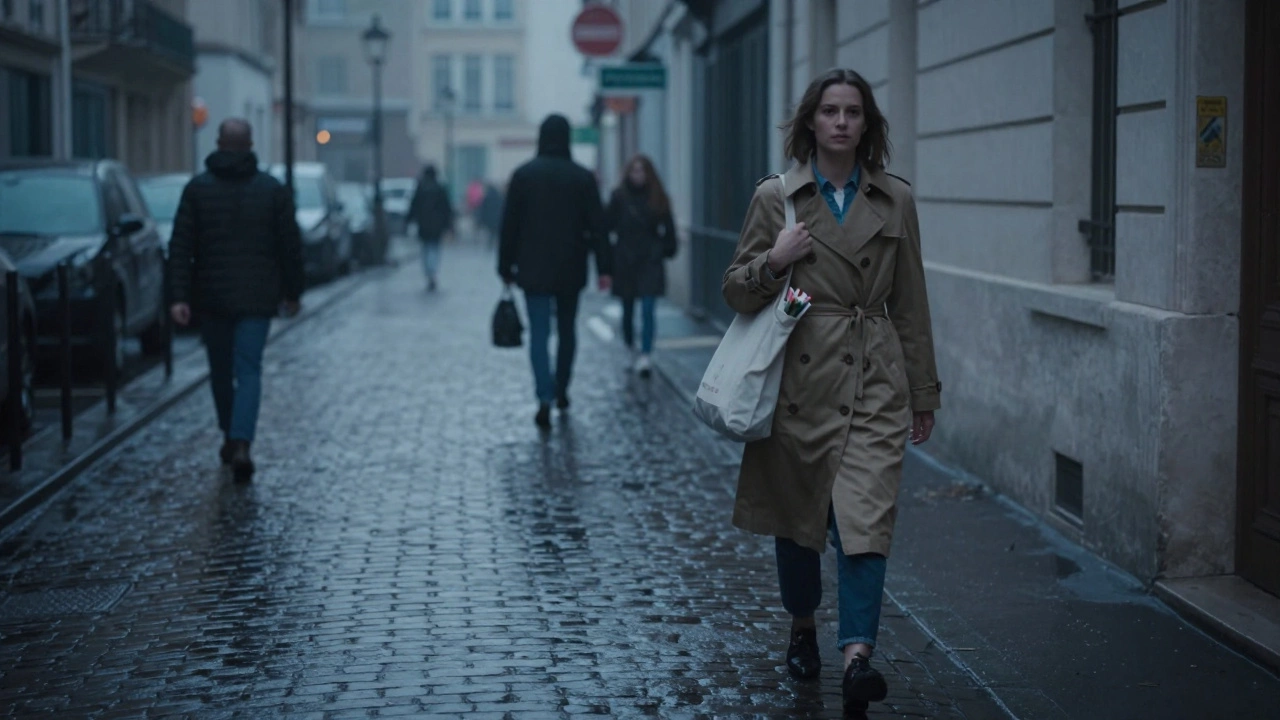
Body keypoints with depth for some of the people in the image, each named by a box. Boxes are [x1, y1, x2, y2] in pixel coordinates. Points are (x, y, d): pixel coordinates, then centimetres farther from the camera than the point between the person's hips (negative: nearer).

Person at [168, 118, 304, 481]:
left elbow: (180, 247, -5)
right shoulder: (273, 189, -1)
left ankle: (230, 438, 27)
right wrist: (292, 292, 12)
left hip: (211, 297, 1)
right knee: (248, 370, -2)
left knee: (220, 369, 16)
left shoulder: (197, 188, -1)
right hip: (257, 297, -1)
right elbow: (290, 246, 2)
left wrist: (179, 297, -6)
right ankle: (241, 443, -18)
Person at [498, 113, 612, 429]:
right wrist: (604, 267, -1)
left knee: (539, 334, -4)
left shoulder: (523, 174, -3)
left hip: (534, 270, -1)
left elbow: (510, 225, -2)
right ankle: (561, 391, 26)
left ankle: (545, 399, -17)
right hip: (571, 270, 1)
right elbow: (597, 225, -4)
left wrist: (506, 267, 5)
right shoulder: (583, 177, -2)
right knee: (567, 330, 17)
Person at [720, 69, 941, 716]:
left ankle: (857, 655, -20)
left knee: (867, 517, -14)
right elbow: (736, 291, 6)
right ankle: (802, 629, 35)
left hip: (875, 380, 0)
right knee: (797, 517, 11)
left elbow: (910, 303, 10)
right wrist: (774, 262, -14)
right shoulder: (775, 197, 3)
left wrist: (924, 392, 11)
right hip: (801, 377, 0)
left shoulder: (895, 201, 6)